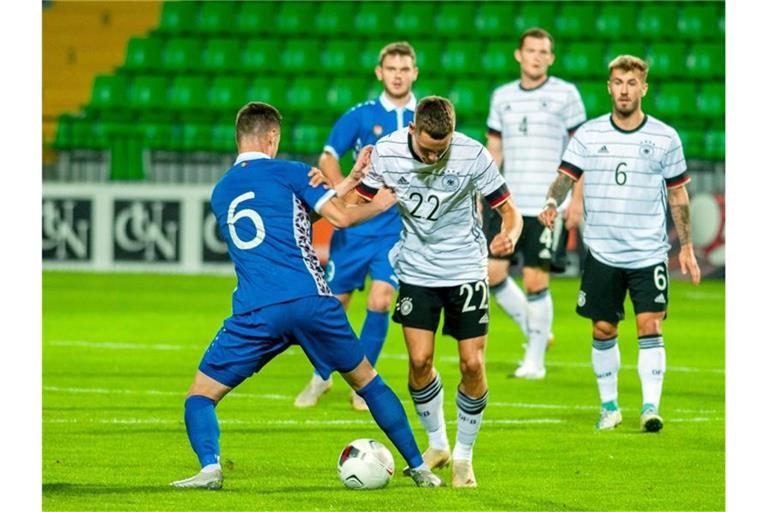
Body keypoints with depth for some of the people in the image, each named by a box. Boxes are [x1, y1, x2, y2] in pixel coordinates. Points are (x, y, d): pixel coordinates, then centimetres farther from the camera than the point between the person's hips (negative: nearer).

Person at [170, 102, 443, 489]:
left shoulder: (219, 193, 21)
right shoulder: (287, 172, 7)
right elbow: (340, 217, 1)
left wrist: (350, 180, 28)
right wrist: (378, 206, 20)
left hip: (255, 313, 1)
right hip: (312, 300, -1)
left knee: (201, 395, 10)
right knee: (366, 381, 19)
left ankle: (209, 468, -17)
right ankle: (420, 468, 20)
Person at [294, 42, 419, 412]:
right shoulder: (361, 116, 0)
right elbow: (328, 158, -1)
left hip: (398, 229, 0)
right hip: (355, 228, 0)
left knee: (380, 300, -14)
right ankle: (321, 375, 28)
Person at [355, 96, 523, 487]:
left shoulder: (472, 155, -17)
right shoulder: (387, 152, -12)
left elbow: (509, 211, -9)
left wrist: (509, 235, -31)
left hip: (466, 269, -1)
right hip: (416, 271, 1)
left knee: (472, 364, -5)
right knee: (419, 360, -8)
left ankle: (463, 456, 13)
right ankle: (436, 445, 16)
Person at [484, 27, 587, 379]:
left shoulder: (565, 95, -1)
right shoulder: (502, 97, 11)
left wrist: (577, 199, -8)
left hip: (549, 205, -5)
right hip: (507, 202, 5)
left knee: (535, 281, -6)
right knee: (493, 272, -2)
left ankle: (535, 360, 6)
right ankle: (535, 333, 18)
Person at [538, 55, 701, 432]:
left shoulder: (665, 138, 1)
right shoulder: (589, 135, 2)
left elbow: (677, 195, 8)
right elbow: (565, 176, -2)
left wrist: (686, 248, 6)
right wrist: (551, 203, -24)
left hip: (649, 253, -1)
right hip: (602, 252, 1)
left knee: (650, 326, -11)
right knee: (603, 330, 6)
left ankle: (650, 406, -10)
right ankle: (609, 406, 19)